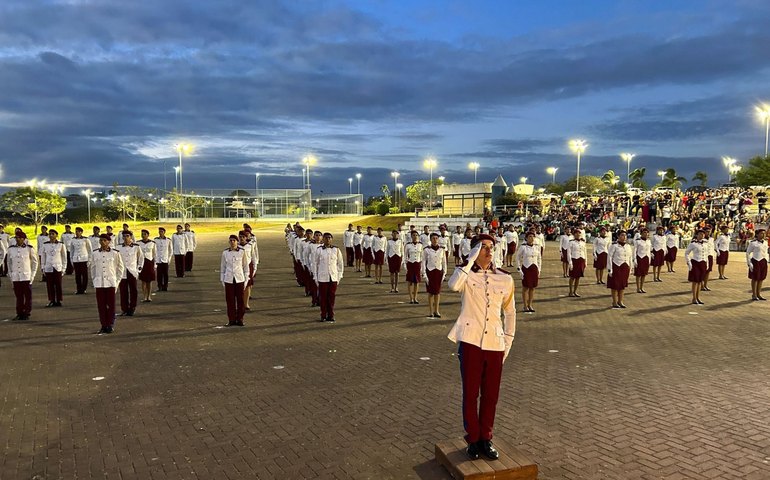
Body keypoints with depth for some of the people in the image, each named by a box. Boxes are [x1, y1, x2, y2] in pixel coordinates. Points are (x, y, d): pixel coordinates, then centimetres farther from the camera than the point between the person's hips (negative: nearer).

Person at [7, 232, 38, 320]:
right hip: (15, 277, 2)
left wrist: (32, 275, 0)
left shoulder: (29, 249, -3)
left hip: (26, 277, -2)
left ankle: (27, 313, 10)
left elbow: (35, 262, 5)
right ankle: (19, 314, 15)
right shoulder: (11, 249, 5)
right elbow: (9, 262, 15)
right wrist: (10, 274, 9)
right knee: (18, 296, 7)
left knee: (28, 296, 2)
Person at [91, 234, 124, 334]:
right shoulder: (94, 254, 5)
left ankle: (111, 325, 11)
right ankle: (103, 325, 13)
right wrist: (94, 280, 9)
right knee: (101, 305, 3)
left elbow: (120, 267, 7)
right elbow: (93, 268, 15)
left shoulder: (115, 253, -1)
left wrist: (117, 280, 3)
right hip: (99, 283, 2)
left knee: (111, 305, 2)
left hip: (111, 283, -2)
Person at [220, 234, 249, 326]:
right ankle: (231, 319, 13)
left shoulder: (242, 251, -1)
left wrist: (246, 278, 3)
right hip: (229, 279, 1)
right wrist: (222, 279, 8)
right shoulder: (225, 252, 2)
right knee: (230, 300, 4)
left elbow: (245, 265, 5)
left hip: (239, 279, -1)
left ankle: (239, 319, 13)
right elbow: (222, 266, 10)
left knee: (240, 299, 3)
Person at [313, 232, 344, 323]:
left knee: (332, 297, 6)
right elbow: (315, 264, 4)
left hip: (333, 278, 1)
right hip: (322, 278, -1)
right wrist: (315, 277, 1)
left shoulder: (336, 250, 3)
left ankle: (331, 316, 18)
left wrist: (339, 276, 5)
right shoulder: (319, 250, -1)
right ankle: (323, 316, 17)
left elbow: (340, 263, 9)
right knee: (323, 297, 4)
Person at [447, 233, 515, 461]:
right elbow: (453, 285, -27)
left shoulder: (505, 279, 5)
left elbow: (510, 312, 15)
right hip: (470, 341, -2)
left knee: (490, 395, 11)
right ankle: (473, 438, 23)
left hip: (495, 344, 2)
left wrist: (508, 341, 10)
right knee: (470, 393, 7)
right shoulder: (466, 274, -2)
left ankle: (486, 438, 28)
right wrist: (471, 260, -21)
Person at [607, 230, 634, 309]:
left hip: (625, 268, 6)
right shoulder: (614, 246, -11)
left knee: (623, 285, 12)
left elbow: (630, 258, 14)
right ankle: (614, 302, 13)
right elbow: (609, 257, -12)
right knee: (615, 285, 2)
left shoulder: (628, 246, 8)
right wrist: (609, 270, -15)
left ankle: (620, 301, 24)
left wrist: (630, 269, 13)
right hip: (616, 267, -6)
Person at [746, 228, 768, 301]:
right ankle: (754, 295, 11)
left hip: (763, 262, 6)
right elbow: (748, 253, -8)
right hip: (756, 262, -6)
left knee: (761, 279, 11)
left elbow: (766, 253, 20)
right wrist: (749, 263, -13)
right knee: (755, 278, 2)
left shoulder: (765, 243, 10)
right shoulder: (753, 243, -9)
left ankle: (759, 294, 20)